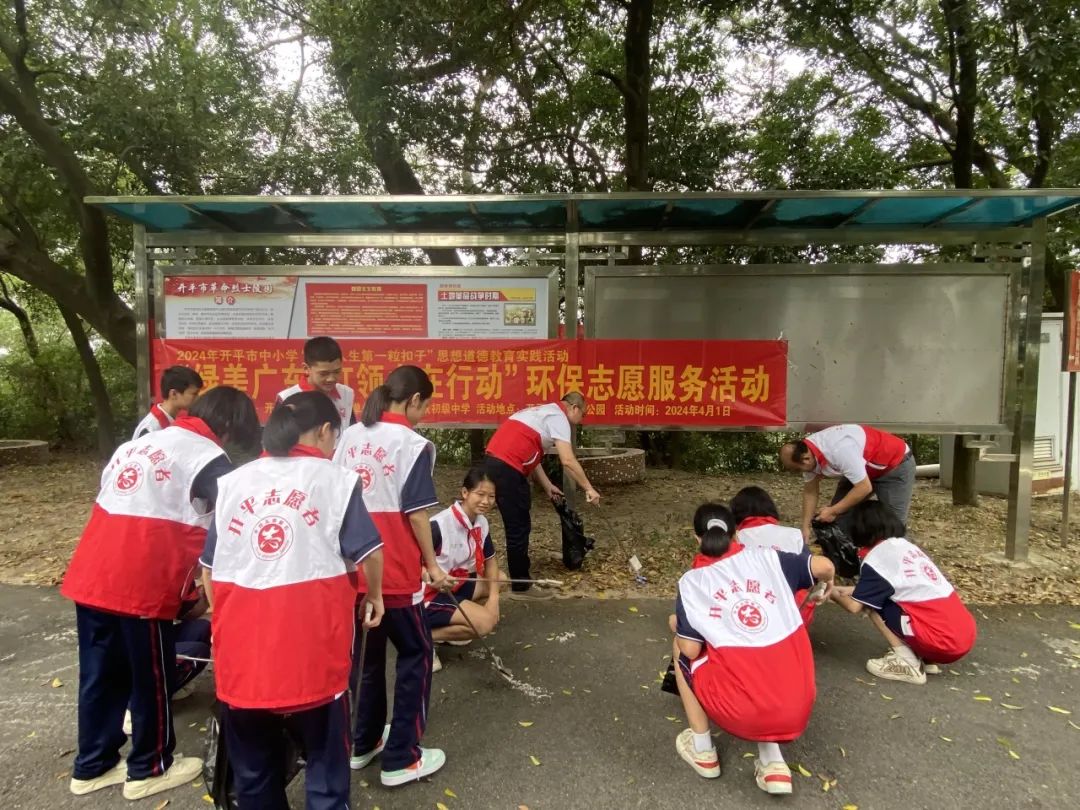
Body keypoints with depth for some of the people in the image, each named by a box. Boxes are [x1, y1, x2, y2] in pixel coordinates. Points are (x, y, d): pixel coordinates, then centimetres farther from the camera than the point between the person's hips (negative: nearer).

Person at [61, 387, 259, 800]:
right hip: (139, 586, -8)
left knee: (100, 675, 20)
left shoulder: (137, 443, 18)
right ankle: (149, 769, 26)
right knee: (151, 680, 10)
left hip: (89, 578, 8)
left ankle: (92, 766, 35)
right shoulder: (210, 459, -7)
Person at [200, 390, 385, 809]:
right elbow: (369, 553, -4)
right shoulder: (335, 478, -3)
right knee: (324, 756, 15)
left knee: (252, 767, 22)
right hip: (311, 645, -4)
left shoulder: (232, 482, 9)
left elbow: (208, 567, 14)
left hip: (241, 647, 4)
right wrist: (374, 596, 16)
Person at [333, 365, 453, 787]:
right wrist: (432, 563, -3)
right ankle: (400, 759, 15)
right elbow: (415, 513, -14)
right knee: (416, 654, 11)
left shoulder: (350, 436, 7)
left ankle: (363, 743, 36)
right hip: (395, 570, -7)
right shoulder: (414, 444, -13)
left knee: (366, 652, 22)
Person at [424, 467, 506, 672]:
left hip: (456, 585, 9)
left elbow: (489, 561, 7)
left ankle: (452, 624, 4)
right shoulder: (440, 524, -26)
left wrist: (493, 598, -7)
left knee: (500, 578, 6)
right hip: (429, 594, -9)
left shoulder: (482, 524, -2)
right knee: (485, 622, -22)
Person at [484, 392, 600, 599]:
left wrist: (547, 486, 24)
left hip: (495, 463, 10)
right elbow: (568, 460, -15)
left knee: (518, 526, 20)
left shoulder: (544, 412, 25)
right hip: (506, 468, -10)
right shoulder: (558, 417, -4)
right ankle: (520, 587, 10)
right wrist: (588, 488, -7)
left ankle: (520, 577, 32)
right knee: (519, 528, 0)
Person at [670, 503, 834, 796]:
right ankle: (773, 763, 17)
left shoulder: (691, 582, 0)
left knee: (680, 649, 22)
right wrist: (827, 585, 21)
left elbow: (691, 651, -2)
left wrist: (677, 627, 20)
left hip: (742, 714, -3)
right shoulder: (765, 557, 5)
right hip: (797, 711, 3)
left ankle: (703, 751, 25)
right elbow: (824, 566, -3)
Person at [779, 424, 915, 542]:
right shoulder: (808, 452, -15)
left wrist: (833, 511, -27)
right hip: (863, 468, 8)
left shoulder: (839, 451, -40)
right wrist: (805, 527, -8)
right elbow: (810, 491, -4)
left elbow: (865, 488, -34)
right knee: (841, 515, 1)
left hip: (896, 464, -7)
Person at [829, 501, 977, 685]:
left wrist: (833, 594, 15)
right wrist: (853, 590, 27)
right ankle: (923, 658, 14)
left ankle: (907, 663, -2)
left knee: (873, 603, 2)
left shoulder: (875, 559, -8)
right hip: (966, 634, 8)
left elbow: (855, 606, -4)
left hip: (944, 642, -8)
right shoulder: (906, 545, 15)